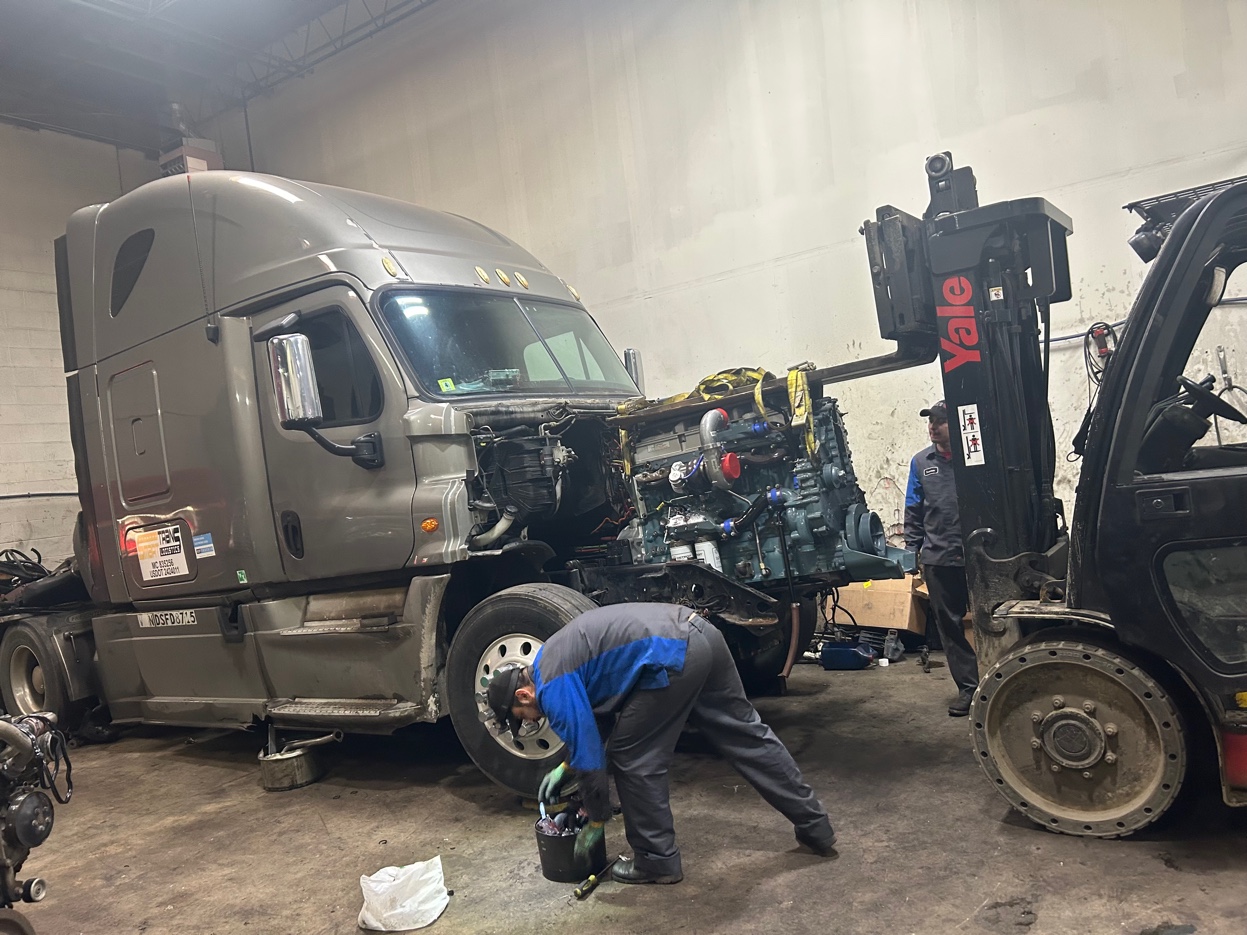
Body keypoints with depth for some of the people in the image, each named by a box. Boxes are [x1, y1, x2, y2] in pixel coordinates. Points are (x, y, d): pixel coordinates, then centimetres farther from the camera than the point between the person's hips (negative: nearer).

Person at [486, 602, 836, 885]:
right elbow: (587, 726, 42)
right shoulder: (552, 657, 27)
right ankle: (816, 828, 28)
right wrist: (564, 767, 45)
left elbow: (590, 755, 2)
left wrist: (595, 822, 16)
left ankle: (657, 860, 20)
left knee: (631, 757, 8)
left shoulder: (551, 688, -1)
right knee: (746, 735, 18)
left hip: (671, 656, -10)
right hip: (699, 634, 10)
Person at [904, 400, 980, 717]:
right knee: (949, 625, 8)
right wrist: (912, 548, 6)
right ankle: (968, 686, 18)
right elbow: (913, 510, 12)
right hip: (938, 558, 4)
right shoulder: (920, 462, 9)